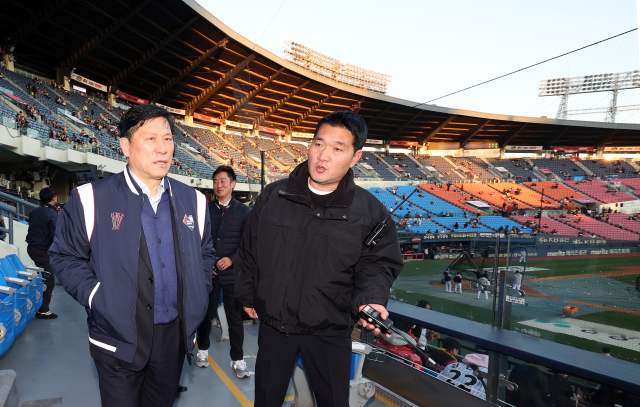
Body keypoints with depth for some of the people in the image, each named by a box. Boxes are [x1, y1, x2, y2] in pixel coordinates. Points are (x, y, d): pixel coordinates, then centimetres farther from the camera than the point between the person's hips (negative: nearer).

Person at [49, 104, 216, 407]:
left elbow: (205, 253, 12)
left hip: (175, 336, 4)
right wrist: (98, 298, -13)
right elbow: (64, 256, -3)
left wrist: (197, 296, 3)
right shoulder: (91, 199, -8)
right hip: (119, 340, -3)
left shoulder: (192, 200, 3)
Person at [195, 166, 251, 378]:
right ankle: (203, 350, 38)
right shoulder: (204, 209, 3)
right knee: (206, 314, 16)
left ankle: (237, 359, 23)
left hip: (232, 273, -1)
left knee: (235, 317, 7)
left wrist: (232, 259, -13)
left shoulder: (244, 211, 0)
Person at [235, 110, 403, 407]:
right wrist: (247, 296, 11)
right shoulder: (273, 196, -5)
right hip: (273, 322, 2)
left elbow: (379, 265, -3)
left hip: (330, 330, -1)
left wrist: (371, 299, -22)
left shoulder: (370, 211, -10)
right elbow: (249, 251, 6)